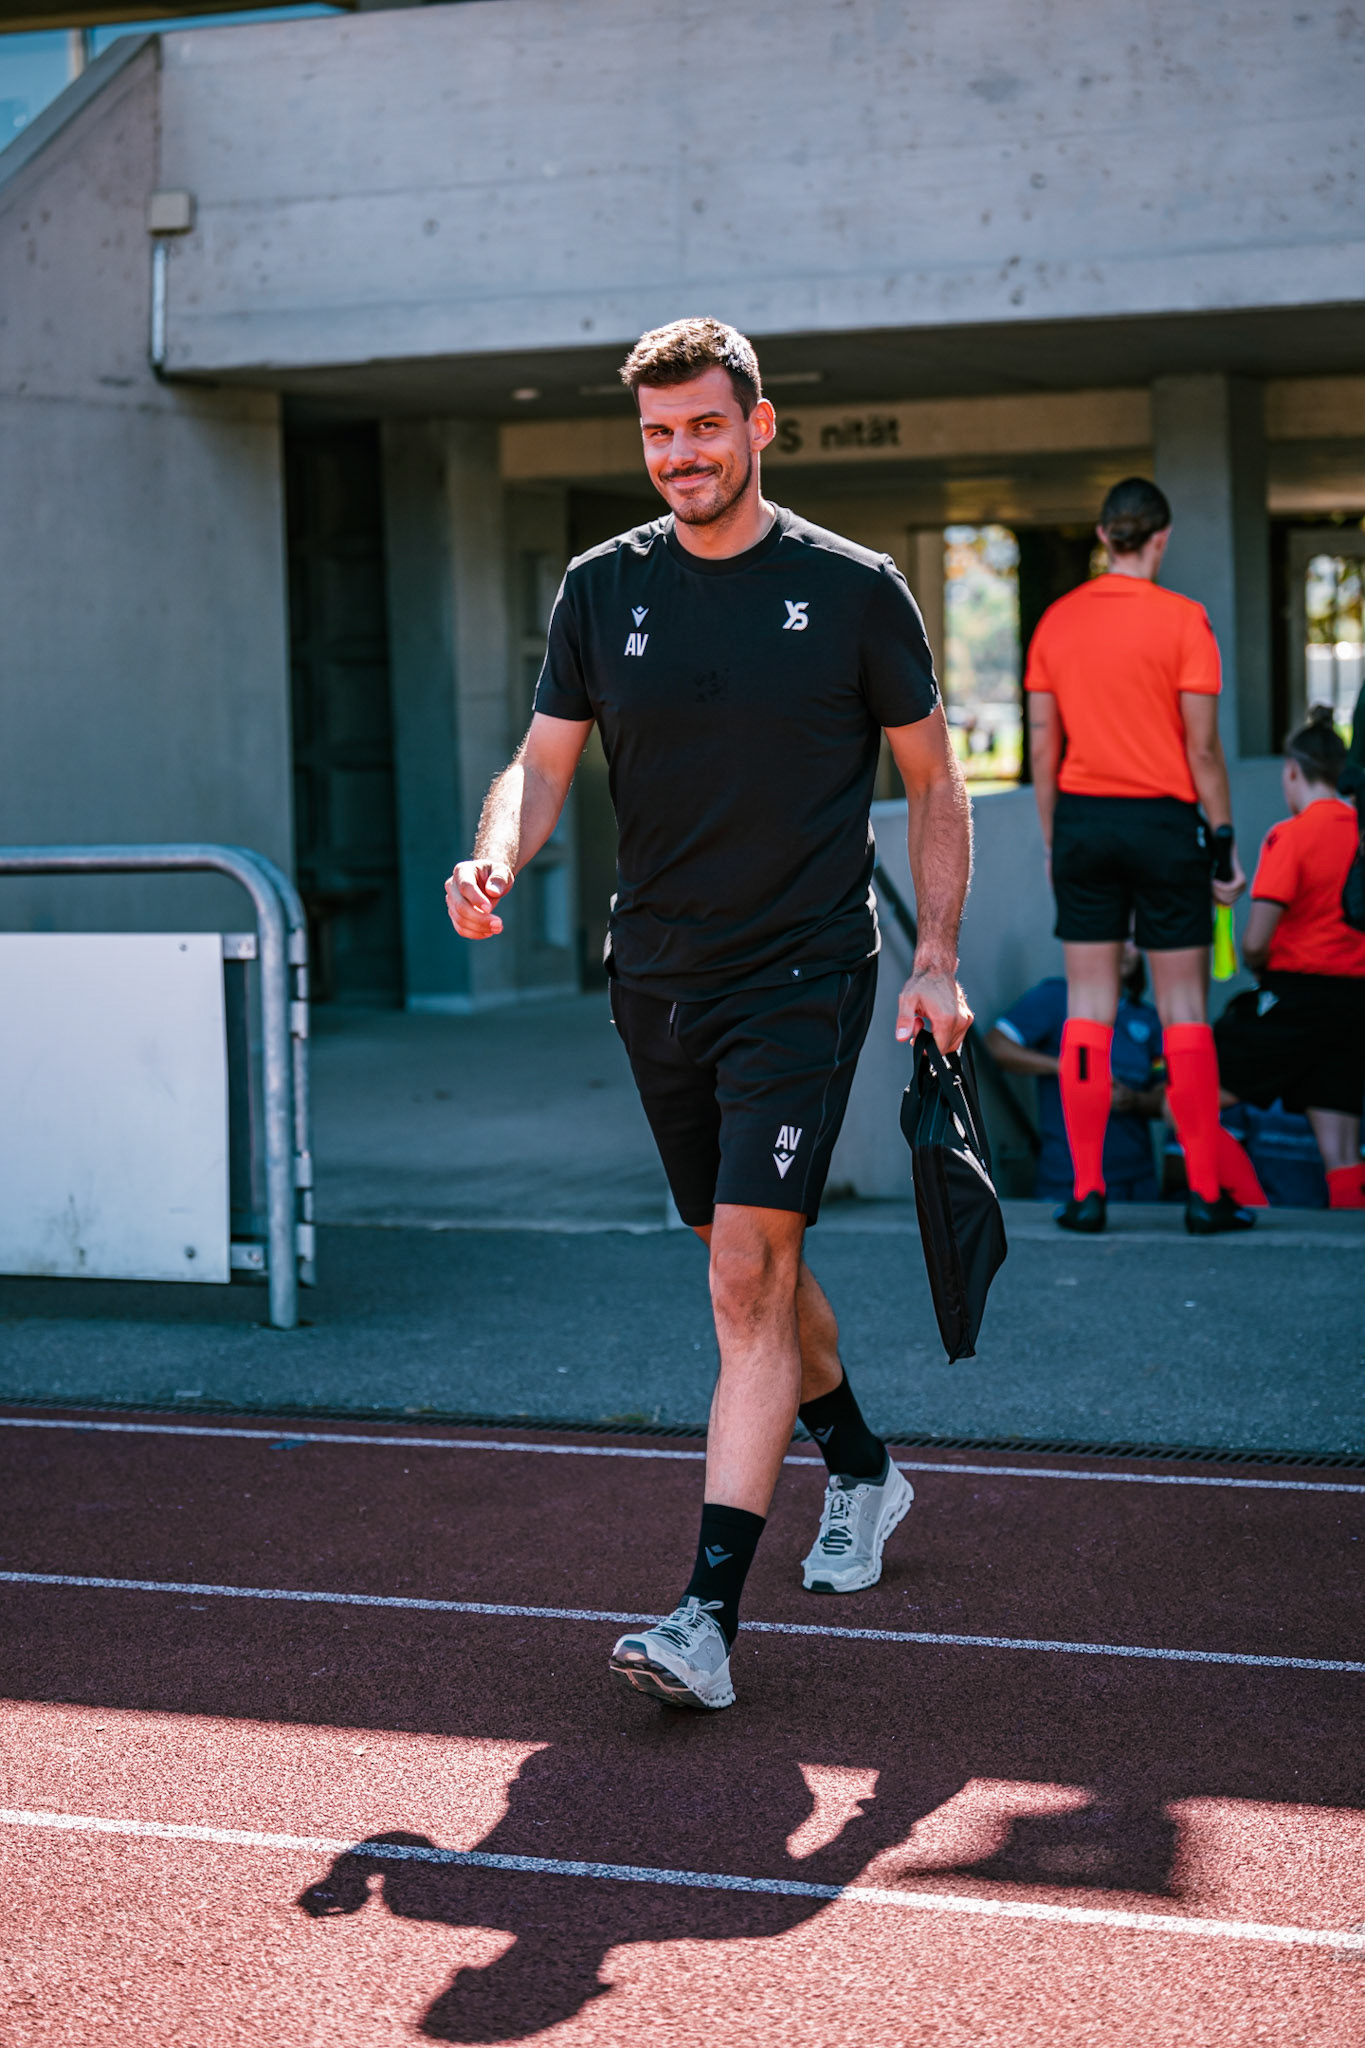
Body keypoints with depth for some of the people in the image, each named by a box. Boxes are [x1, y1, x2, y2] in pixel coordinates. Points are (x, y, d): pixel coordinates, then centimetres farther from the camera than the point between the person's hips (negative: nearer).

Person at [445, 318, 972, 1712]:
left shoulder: (855, 589, -4)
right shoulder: (603, 589, 4)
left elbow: (933, 783, 4)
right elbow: (543, 762, 3)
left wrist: (936, 960, -4)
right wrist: (497, 862, -19)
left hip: (803, 975, -5)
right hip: (655, 981, 5)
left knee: (748, 1278, -15)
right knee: (749, 1266, 17)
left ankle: (711, 1611, -17)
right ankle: (861, 1469, 42)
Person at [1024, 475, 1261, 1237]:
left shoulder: (1057, 620, 4)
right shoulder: (1182, 618, -8)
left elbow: (1043, 745, 6)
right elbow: (1203, 748, -8)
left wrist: (1053, 839, 14)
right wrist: (1223, 839, -1)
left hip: (1083, 819, 3)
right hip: (1162, 821, -3)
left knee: (1089, 1005, 6)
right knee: (1183, 1008, 3)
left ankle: (1087, 1191, 3)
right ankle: (1207, 1194, 4)